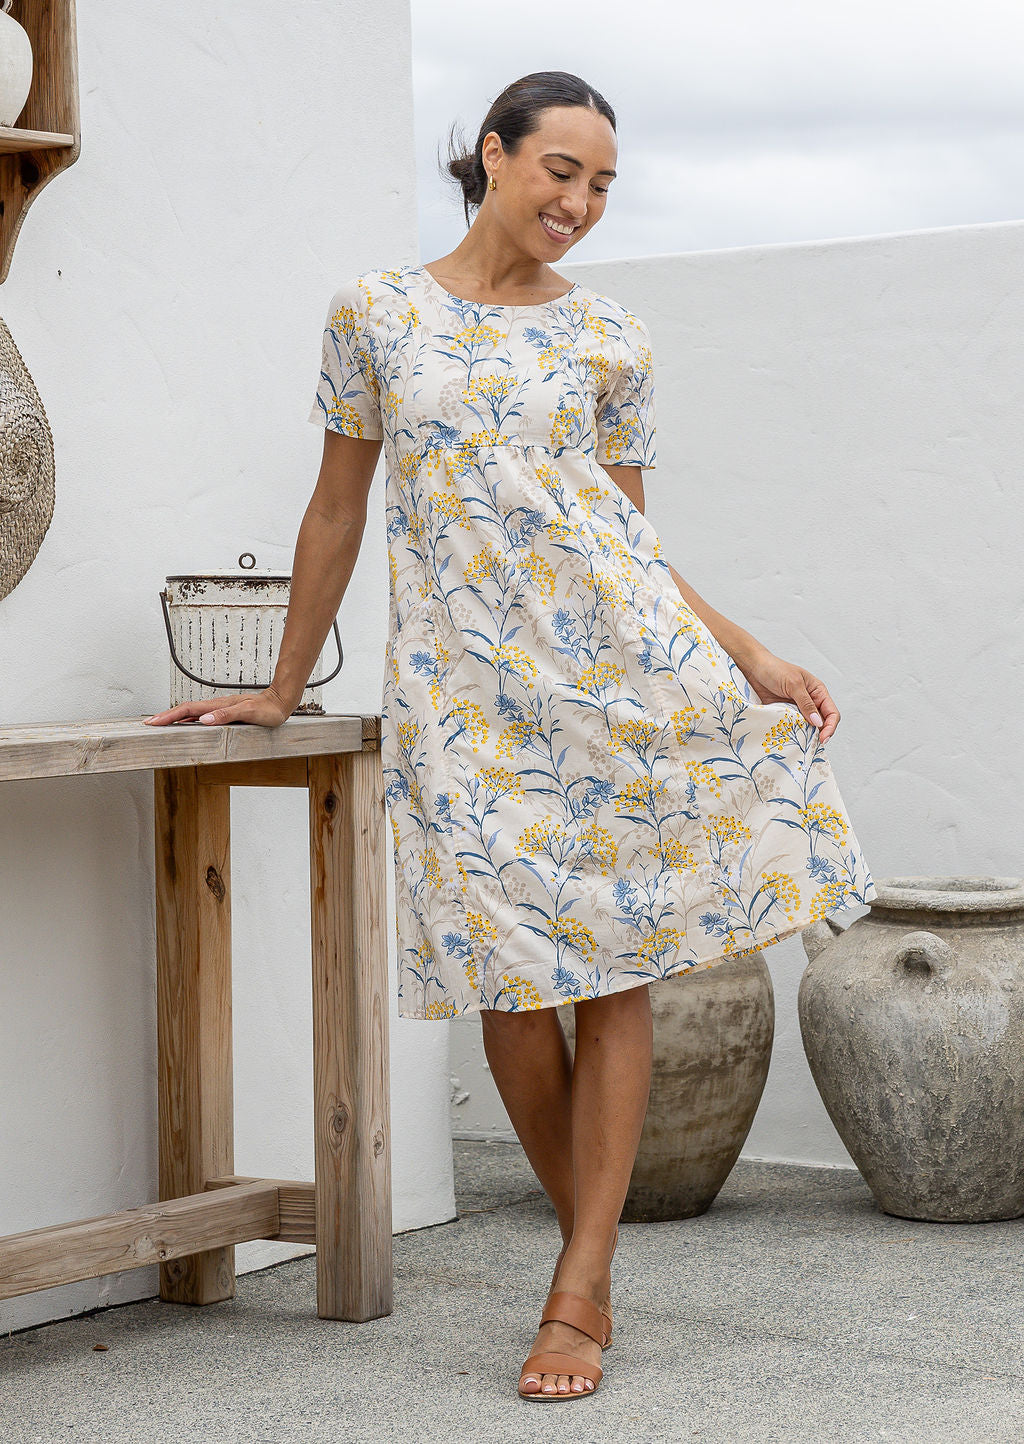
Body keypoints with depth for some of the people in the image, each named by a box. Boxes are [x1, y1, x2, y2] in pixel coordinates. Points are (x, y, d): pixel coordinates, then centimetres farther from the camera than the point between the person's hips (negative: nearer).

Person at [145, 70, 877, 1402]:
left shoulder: (610, 340, 9)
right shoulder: (376, 313, 8)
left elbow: (631, 536, 14)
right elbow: (336, 510, 14)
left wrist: (752, 658, 4)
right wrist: (283, 688, 18)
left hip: (619, 659, 1)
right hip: (466, 681, 0)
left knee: (614, 967, -2)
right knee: (513, 983, -3)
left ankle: (582, 1292, 3)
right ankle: (586, 1234, 18)